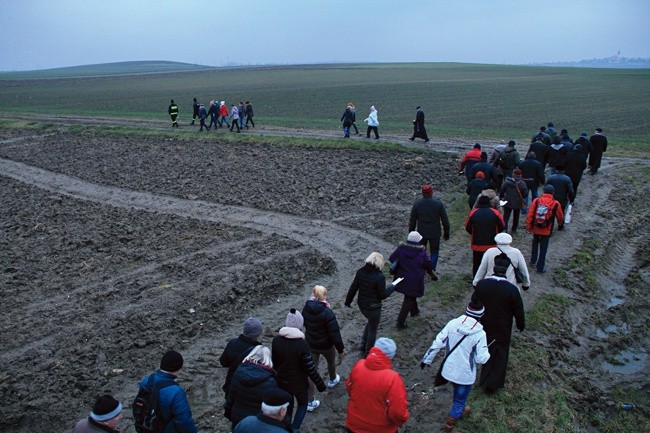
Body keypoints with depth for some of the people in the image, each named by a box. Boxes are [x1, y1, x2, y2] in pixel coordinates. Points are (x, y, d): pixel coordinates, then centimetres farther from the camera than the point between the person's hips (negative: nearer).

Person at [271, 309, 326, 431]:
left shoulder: (276, 340, -13)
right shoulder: (302, 345, -28)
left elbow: (274, 361, 2)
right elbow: (310, 369, -21)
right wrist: (320, 384, -6)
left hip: (282, 381, 4)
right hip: (299, 383, -4)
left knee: (287, 405, 25)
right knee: (302, 404, 22)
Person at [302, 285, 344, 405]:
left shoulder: (306, 309, -10)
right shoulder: (327, 313, -28)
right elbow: (335, 333, -23)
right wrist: (340, 350, -12)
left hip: (310, 344, 4)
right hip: (326, 345, -3)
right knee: (331, 362, 28)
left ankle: (309, 400, 12)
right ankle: (332, 380, 56)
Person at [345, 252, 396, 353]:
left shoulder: (360, 272, -8)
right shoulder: (379, 276, -24)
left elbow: (353, 288, -1)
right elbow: (382, 295, -16)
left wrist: (348, 301, 12)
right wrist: (392, 288, 0)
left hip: (361, 305, 6)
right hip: (373, 308, -6)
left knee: (370, 321, 33)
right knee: (373, 329, 17)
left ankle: (363, 346, 37)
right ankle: (368, 352, 33)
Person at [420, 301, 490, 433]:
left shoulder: (452, 324, -11)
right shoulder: (480, 334, -20)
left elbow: (437, 343, -7)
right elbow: (481, 359, -16)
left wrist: (426, 359, 4)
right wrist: (488, 353, 7)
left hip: (448, 370, 5)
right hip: (465, 374, -5)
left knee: (459, 393, 33)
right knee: (459, 401, 15)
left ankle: (461, 411, 58)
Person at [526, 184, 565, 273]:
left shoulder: (536, 201, -9)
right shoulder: (556, 204, -10)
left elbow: (529, 215, -9)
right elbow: (560, 217, 5)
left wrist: (528, 227, 1)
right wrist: (560, 224, 27)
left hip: (535, 229, 2)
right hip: (546, 231, -2)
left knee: (535, 244, 26)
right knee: (543, 249, 8)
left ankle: (533, 261, 38)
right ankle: (540, 267, 13)